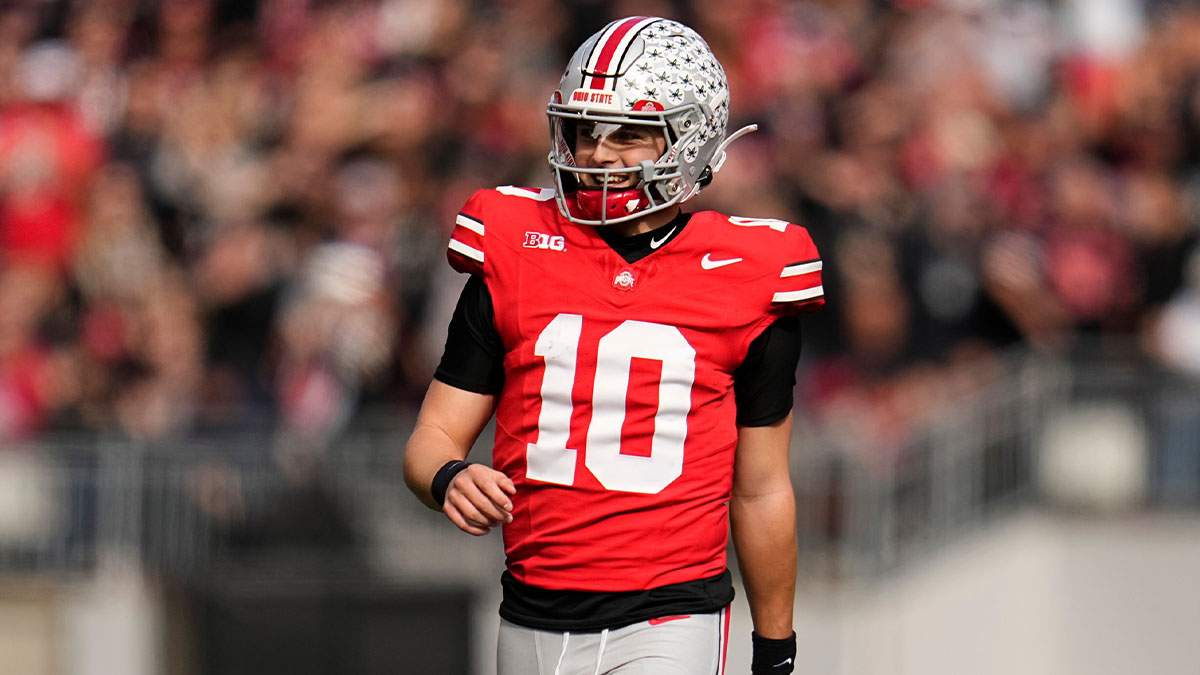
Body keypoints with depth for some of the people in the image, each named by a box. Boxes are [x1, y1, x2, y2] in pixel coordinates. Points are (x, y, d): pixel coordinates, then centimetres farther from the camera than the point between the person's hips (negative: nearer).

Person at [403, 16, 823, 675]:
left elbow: (760, 491, 8)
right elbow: (435, 438, 6)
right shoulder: (513, 259, 5)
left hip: (671, 622, -3)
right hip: (535, 621, 3)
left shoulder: (744, 279, 0)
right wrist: (450, 480, -18)